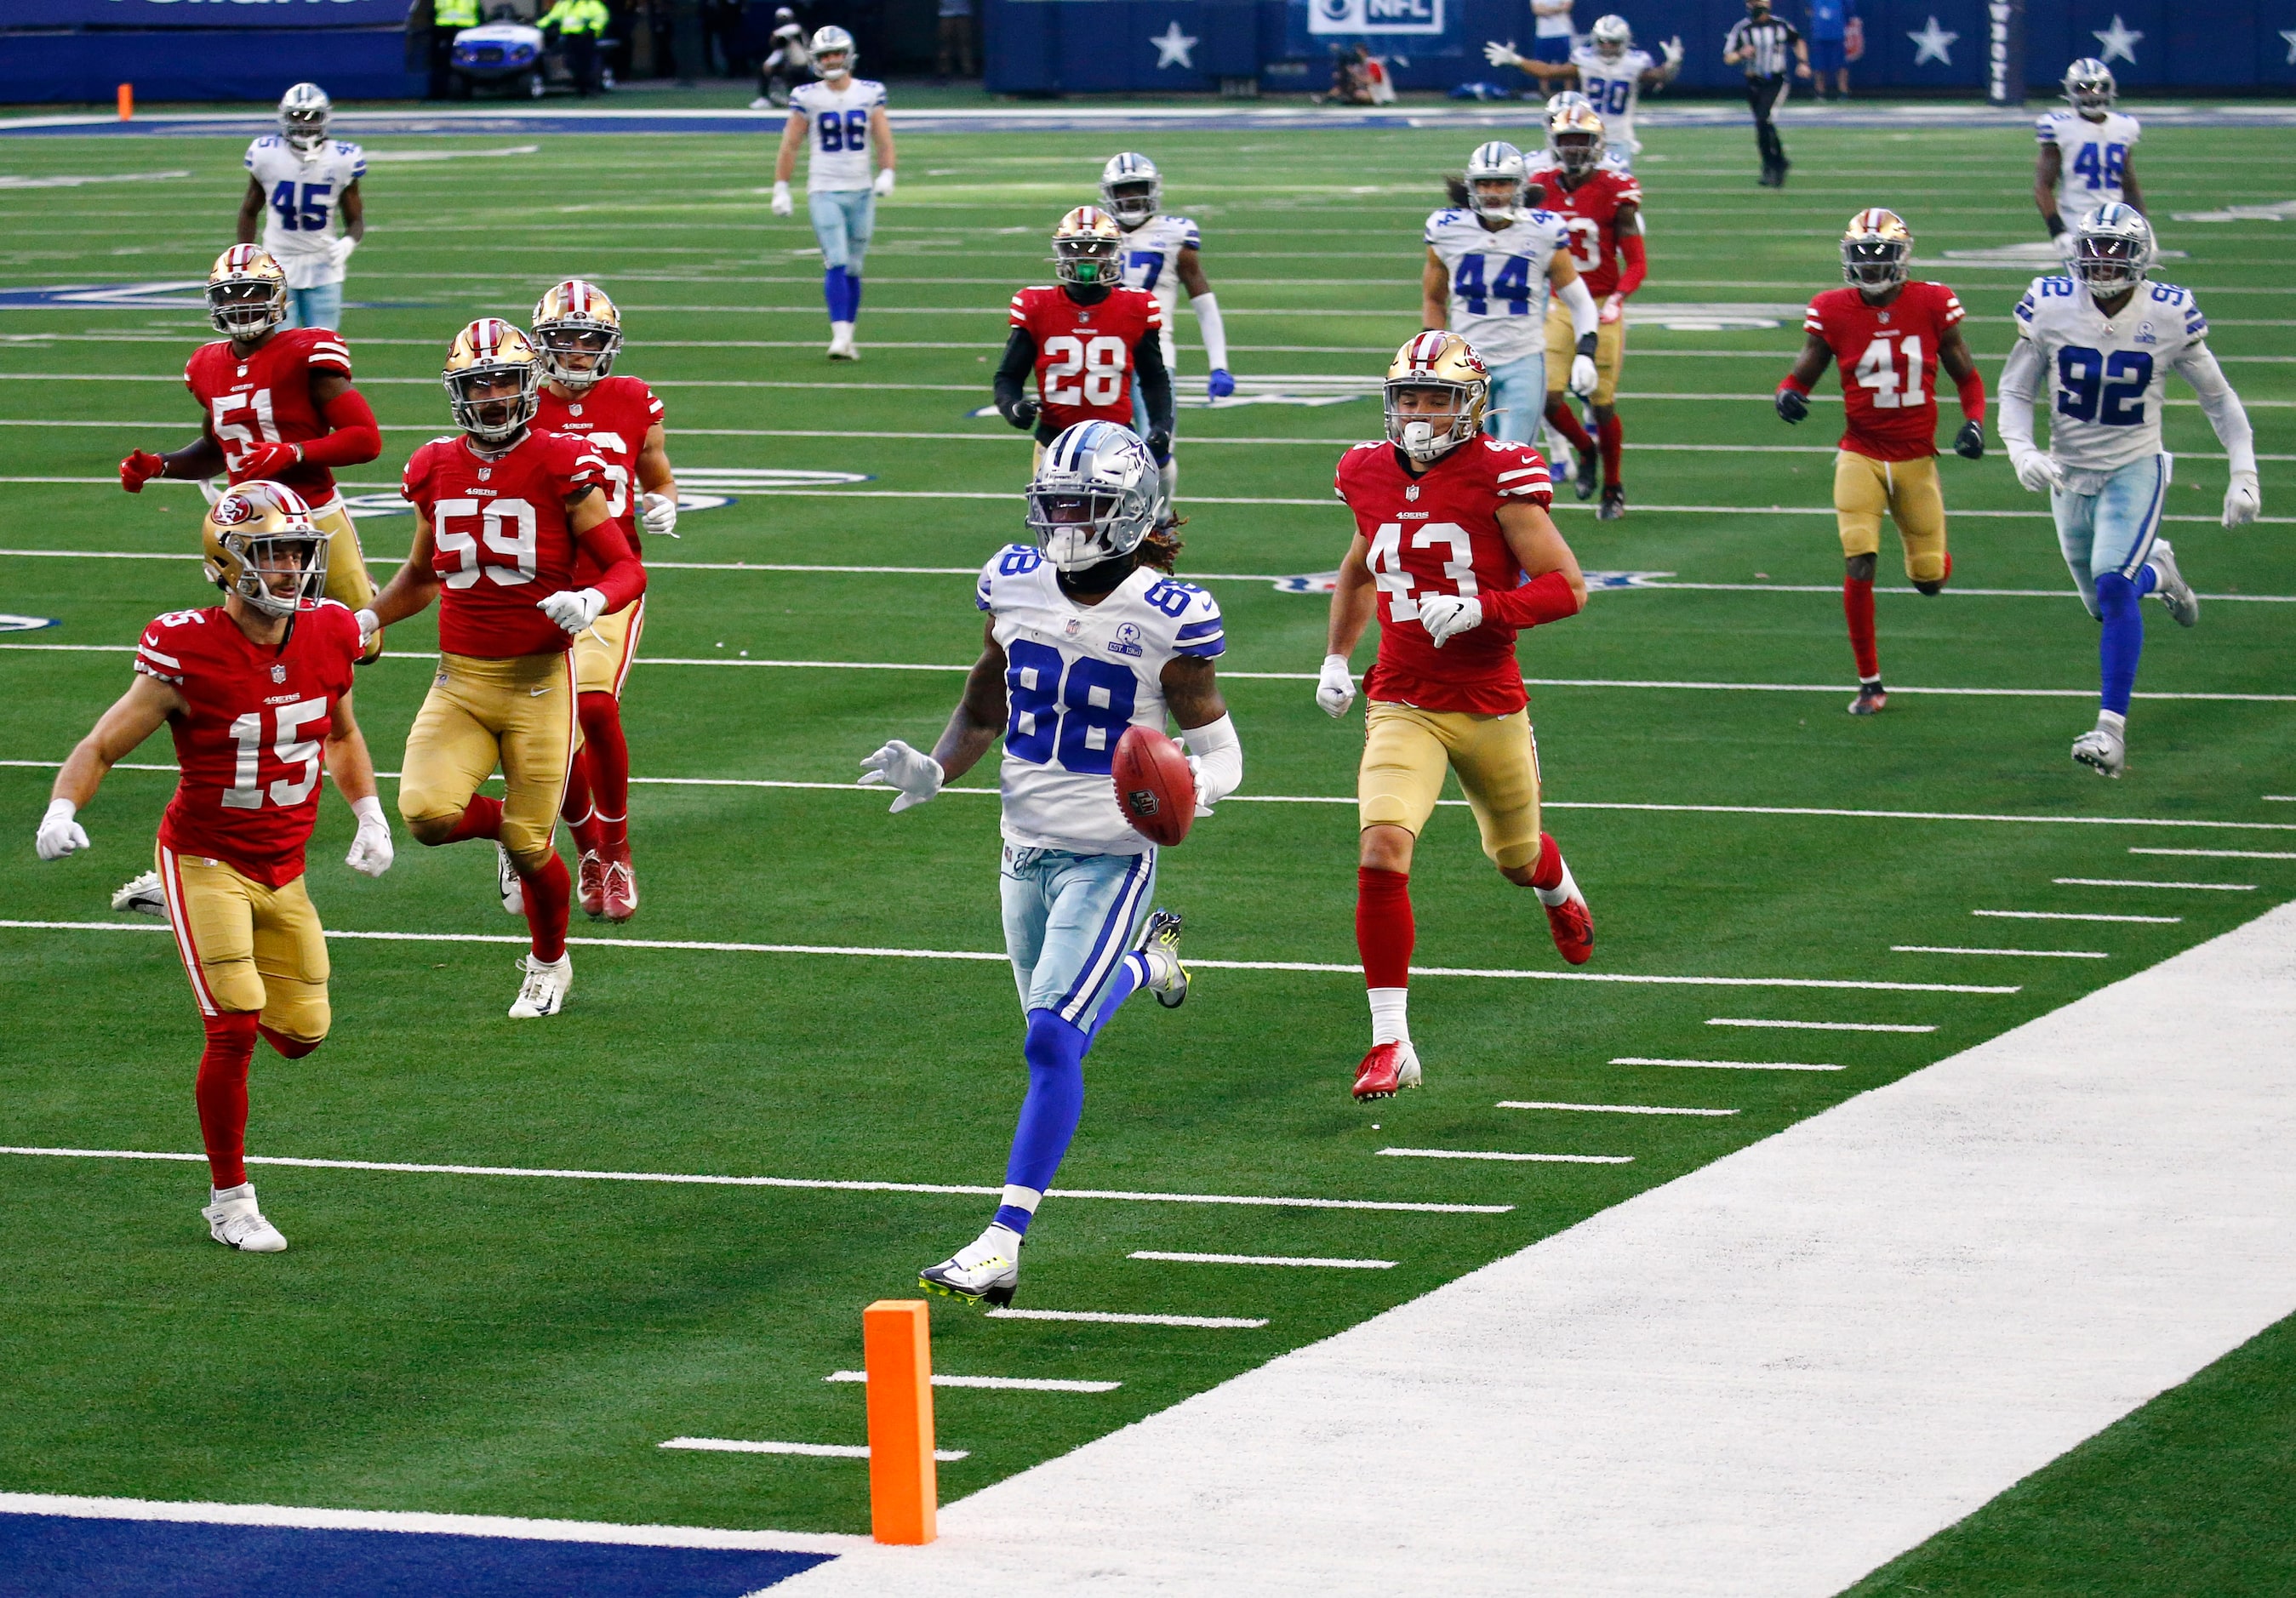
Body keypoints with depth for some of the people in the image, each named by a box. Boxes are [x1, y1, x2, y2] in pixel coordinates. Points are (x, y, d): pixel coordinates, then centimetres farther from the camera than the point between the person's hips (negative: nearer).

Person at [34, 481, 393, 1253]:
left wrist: (369, 815, 5)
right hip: (206, 861, -5)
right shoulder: (188, 654, -19)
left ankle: (232, 1002, 43)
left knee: (299, 1034, 6)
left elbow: (341, 732, 17)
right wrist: (61, 811, -33)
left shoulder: (326, 636, -4)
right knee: (234, 1031, -13)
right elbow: (103, 746, -15)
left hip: (283, 867, 5)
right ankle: (230, 1202, 4)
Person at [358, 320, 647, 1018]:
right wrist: (367, 619, 10)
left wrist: (593, 600, -26)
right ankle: (501, 825, 18)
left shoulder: (561, 467, -8)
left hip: (538, 679, -3)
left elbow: (628, 569, -5)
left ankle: (549, 965, 32)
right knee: (427, 814, -19)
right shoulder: (436, 470, 5)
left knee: (528, 848, 1)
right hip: (459, 680, 3)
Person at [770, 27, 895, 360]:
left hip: (861, 192, 2)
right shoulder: (807, 98, -2)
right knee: (837, 264, -16)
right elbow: (790, 145, 4)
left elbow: (884, 140, 4)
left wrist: (887, 174, -12)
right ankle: (840, 336, -21)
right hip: (824, 191, -2)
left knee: (853, 269, 8)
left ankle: (847, 338, 17)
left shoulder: (869, 94, 3)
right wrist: (781, 189, 2)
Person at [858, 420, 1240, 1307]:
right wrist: (933, 770, -5)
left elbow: (1220, 752, -7)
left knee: (1052, 1041, -16)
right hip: (1026, 850, 6)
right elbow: (984, 710, 13)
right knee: (1053, 1024, 21)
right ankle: (1145, 959, 54)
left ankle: (1003, 1243, -14)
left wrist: (1189, 790, -29)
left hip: (1110, 858, -6)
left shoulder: (1168, 620, -15)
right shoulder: (1016, 585, -1)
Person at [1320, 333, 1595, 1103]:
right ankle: (1390, 1045, -15)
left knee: (1515, 854, 21)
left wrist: (1479, 609, -24)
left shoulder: (1498, 478, -12)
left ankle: (1561, 895, 62)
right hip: (1403, 707, 2)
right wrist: (1336, 656, 18)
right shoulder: (1372, 477, 2)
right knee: (1383, 852, -20)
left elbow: (1568, 587, -12)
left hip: (1489, 706, -2)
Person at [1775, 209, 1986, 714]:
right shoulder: (1834, 312, -6)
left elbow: (1967, 378, 3)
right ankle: (1870, 683, -2)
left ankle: (1931, 552, 48)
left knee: (1929, 580, 6)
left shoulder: (1932, 305, -6)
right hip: (1861, 456, -1)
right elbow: (1802, 374, 2)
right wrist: (1788, 395, -21)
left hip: (1916, 458, 1)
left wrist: (1974, 423, -15)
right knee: (1859, 563, -16)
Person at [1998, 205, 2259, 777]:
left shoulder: (2168, 316, -13)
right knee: (2104, 603, 15)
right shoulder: (2050, 307, -11)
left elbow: (2217, 397, 0)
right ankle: (2157, 570, 50)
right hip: (2070, 472, 3)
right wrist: (2022, 452, -20)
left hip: (2135, 470, -3)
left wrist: (2244, 473, -5)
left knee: (2114, 588, -23)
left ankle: (2111, 729, -21)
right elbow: (2015, 392, -2)